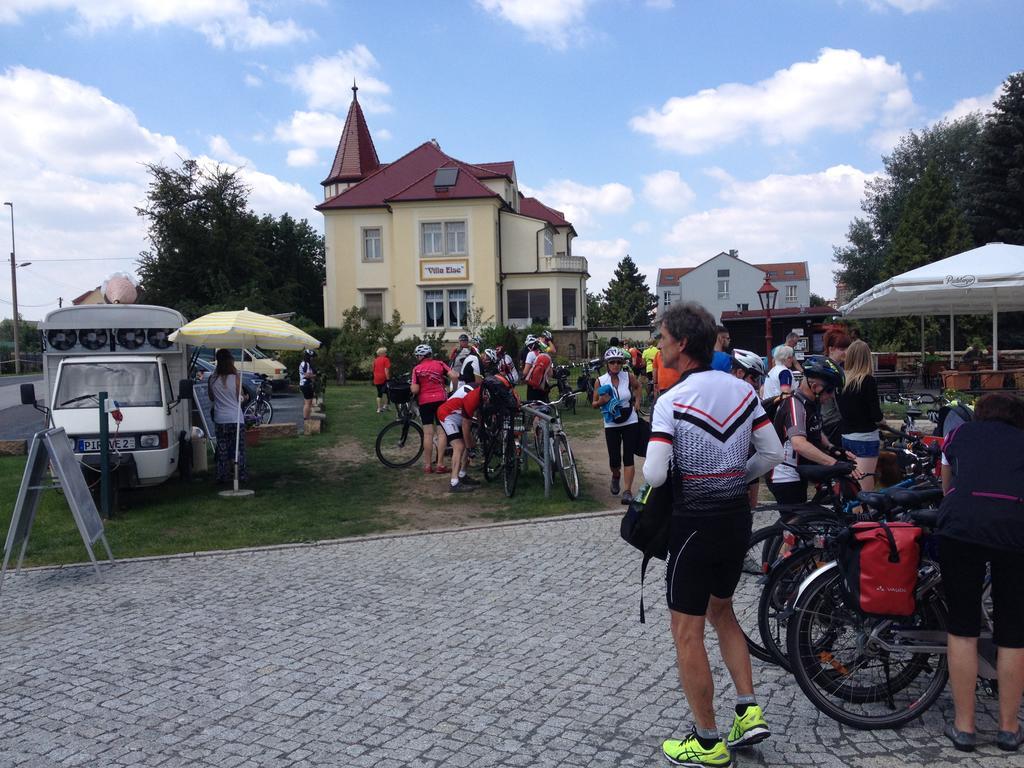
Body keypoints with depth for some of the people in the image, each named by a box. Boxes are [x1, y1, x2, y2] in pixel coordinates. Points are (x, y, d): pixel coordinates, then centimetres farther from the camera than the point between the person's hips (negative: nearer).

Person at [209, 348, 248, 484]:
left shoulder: (212, 379, -3)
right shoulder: (235, 378, -11)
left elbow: (211, 398, 9)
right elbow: (239, 398, -2)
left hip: (219, 419, 2)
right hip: (235, 418, -2)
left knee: (222, 450, 10)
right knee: (239, 449, 7)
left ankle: (223, 476, 11)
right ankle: (242, 475, 9)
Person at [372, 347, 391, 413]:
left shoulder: (375, 360, 12)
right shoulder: (385, 359, -8)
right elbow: (386, 370, -16)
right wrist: (388, 379, -16)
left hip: (377, 379, 6)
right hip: (384, 379, -6)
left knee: (379, 394, 10)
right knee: (387, 392, 10)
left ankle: (379, 408, 8)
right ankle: (385, 405, 2)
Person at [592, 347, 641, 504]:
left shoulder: (628, 377, -7)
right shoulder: (601, 381, -8)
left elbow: (637, 386, 17)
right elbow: (594, 404, 0)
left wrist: (637, 403, 8)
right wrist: (601, 401, -21)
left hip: (630, 422, 0)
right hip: (611, 425, 0)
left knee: (628, 457, -5)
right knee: (614, 459, 2)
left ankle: (628, 491, -3)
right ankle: (616, 476, 36)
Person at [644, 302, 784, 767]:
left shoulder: (672, 401, -18)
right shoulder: (743, 389, 1)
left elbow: (654, 474, -23)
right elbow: (773, 453, 4)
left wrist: (652, 471, 0)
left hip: (695, 522, -7)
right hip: (738, 516, 7)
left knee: (687, 632, 7)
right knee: (721, 611, 27)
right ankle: (749, 712, 24)